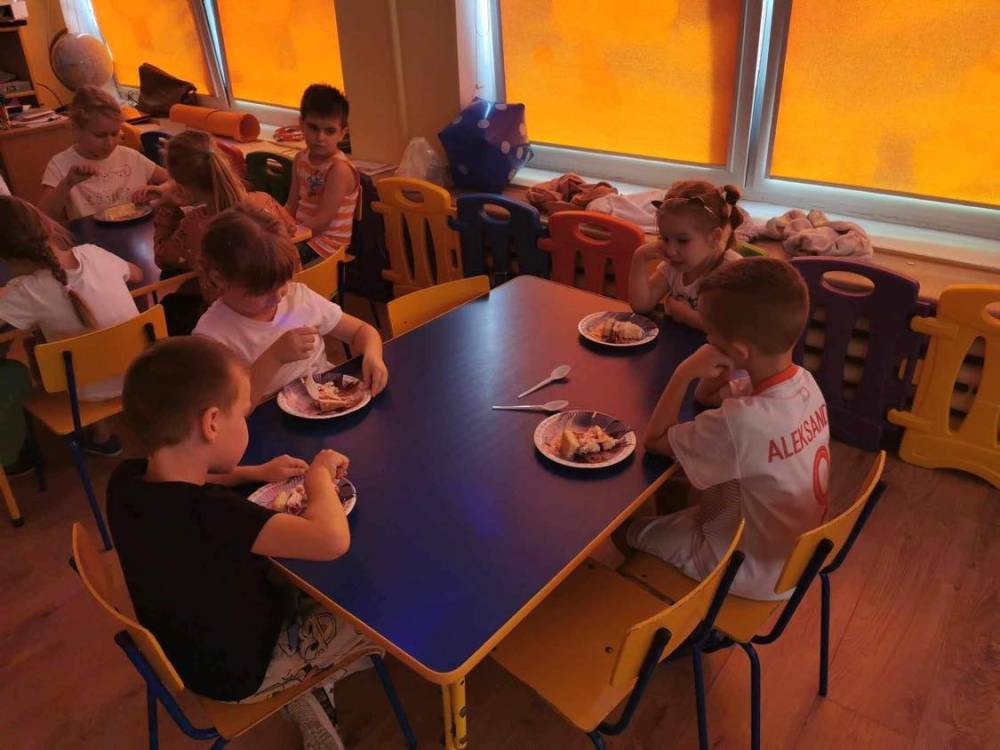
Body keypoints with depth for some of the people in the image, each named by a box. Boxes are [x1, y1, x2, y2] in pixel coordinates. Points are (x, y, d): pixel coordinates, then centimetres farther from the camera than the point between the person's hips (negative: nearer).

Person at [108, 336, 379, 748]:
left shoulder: (128, 479, -16)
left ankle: (304, 683, 30)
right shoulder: (209, 513, -43)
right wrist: (320, 474, -29)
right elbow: (332, 539, -49)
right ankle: (310, 690, 30)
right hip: (243, 670, -7)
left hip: (192, 646, 8)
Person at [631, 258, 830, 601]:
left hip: (757, 572, -7)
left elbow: (655, 440, -20)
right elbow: (707, 397, 1)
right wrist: (714, 380, -18)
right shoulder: (804, 382, -14)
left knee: (628, 529, 10)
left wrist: (684, 372, -23)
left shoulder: (739, 423, -39)